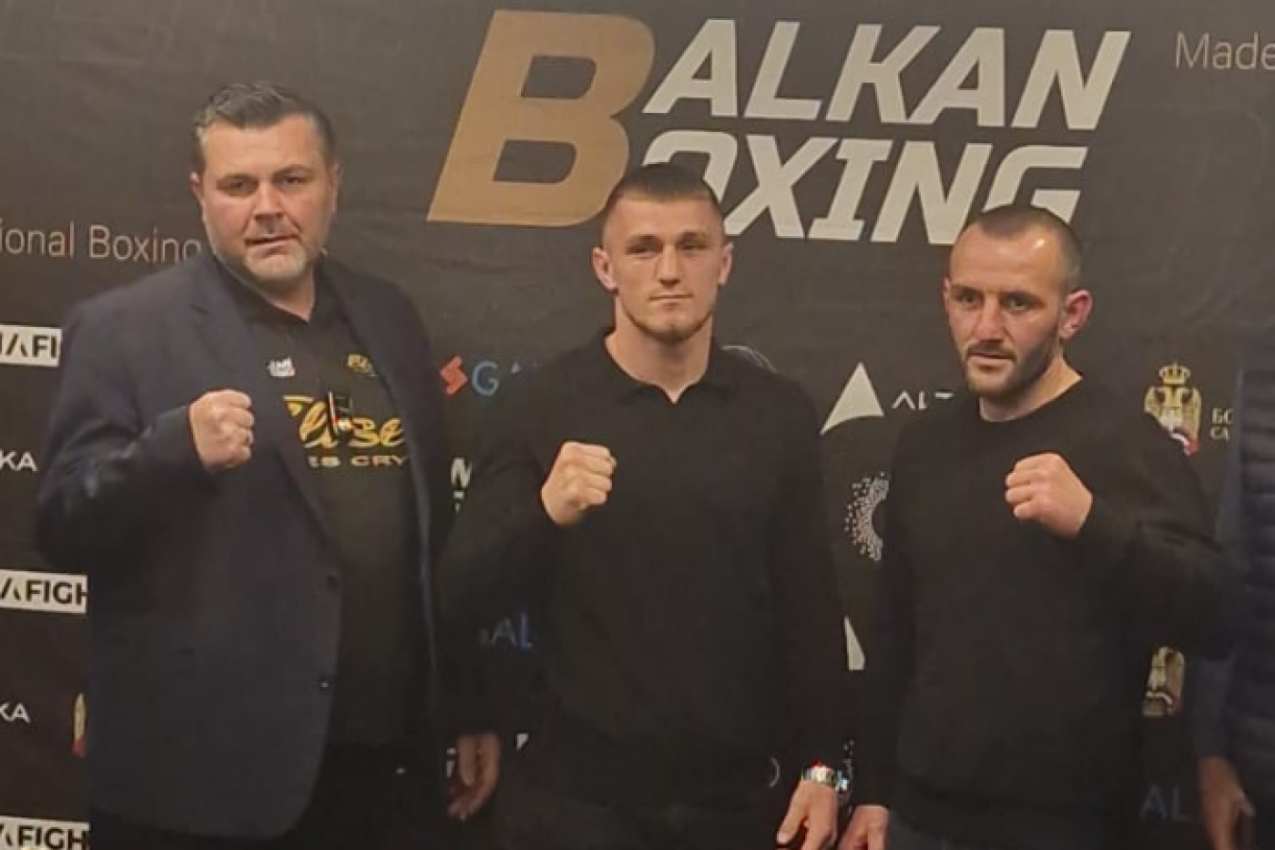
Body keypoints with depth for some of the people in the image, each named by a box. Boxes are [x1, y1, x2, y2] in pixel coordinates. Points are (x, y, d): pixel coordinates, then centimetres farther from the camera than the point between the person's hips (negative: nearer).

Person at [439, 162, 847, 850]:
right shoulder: (536, 406, -6)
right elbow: (463, 596, -9)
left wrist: (820, 764, 2)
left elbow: (809, 606, 5)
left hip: (740, 795, 2)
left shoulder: (779, 412, 0)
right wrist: (546, 512, -26)